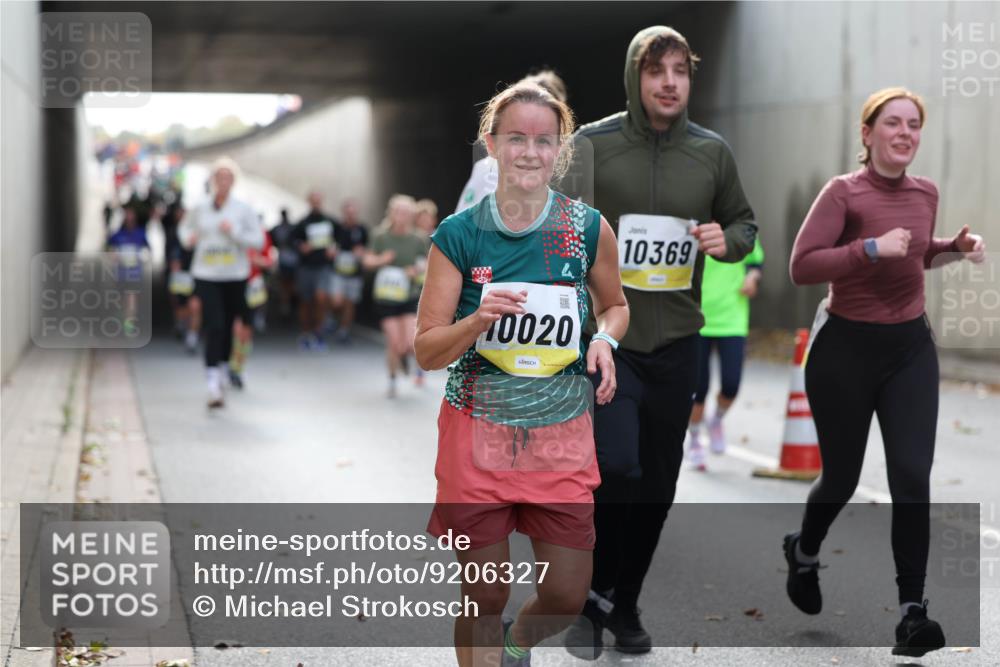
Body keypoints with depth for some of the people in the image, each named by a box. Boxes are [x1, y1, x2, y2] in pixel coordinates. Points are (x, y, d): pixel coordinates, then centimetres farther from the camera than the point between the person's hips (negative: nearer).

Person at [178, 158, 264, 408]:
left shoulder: (243, 210, -1)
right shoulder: (201, 209, 3)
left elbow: (258, 240, -4)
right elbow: (185, 226, 22)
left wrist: (234, 233, -19)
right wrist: (187, 237, -1)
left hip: (235, 276, 1)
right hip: (206, 276, -1)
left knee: (229, 326, 12)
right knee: (214, 327, -13)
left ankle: (223, 366, 38)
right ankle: (213, 384, -18)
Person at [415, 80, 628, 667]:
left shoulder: (589, 229, -2)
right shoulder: (460, 234, -4)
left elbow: (615, 305, 17)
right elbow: (427, 350, -2)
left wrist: (604, 340, -6)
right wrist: (479, 320, -21)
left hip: (562, 434, 2)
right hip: (478, 431, -1)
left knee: (568, 596, 6)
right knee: (485, 596, 2)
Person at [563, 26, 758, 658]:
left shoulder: (713, 152, 3)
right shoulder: (593, 145, -6)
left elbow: (744, 223, 15)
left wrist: (728, 240, -5)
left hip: (676, 343, 4)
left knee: (658, 485, 10)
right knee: (617, 469, -17)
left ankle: (627, 604, 27)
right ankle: (594, 599, 4)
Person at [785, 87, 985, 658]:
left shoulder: (926, 193, 5)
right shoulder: (844, 192, -13)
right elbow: (801, 268, -19)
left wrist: (956, 247, 5)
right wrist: (871, 249, -27)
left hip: (911, 347, 4)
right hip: (847, 349, -4)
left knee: (913, 478, -7)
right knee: (842, 476, 10)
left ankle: (913, 612, -2)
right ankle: (804, 552, 43)